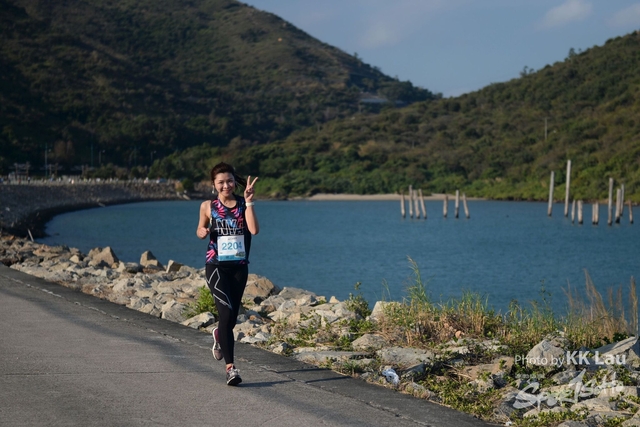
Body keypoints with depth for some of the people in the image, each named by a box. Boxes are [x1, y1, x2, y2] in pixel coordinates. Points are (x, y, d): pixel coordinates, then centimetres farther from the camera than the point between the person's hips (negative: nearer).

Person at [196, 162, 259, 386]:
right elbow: (200, 230, 16)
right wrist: (203, 232, -7)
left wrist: (249, 201, -20)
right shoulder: (208, 206, 0)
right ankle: (230, 367, -20)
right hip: (216, 266, -2)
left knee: (232, 317, 13)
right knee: (227, 312, -19)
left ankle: (219, 335, 51)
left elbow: (254, 229, -16)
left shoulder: (243, 204, 0)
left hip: (239, 267, 2)